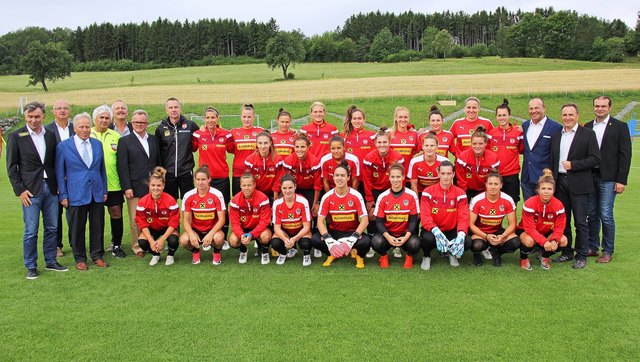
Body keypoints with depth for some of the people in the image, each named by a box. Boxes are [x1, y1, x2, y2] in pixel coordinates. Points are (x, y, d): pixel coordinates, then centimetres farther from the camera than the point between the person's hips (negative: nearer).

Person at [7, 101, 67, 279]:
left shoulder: (50, 135, 8)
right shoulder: (16, 136, -2)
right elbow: (11, 166, -2)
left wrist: (58, 185, 6)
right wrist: (20, 190, -8)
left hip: (51, 189, 4)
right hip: (31, 191, -4)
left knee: (52, 228, 11)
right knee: (31, 231, 0)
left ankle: (51, 261, 24)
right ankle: (31, 266, 13)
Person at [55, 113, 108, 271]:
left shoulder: (97, 144, 7)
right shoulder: (63, 146, -3)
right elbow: (59, 173, 0)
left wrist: (104, 191, 10)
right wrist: (63, 195, -3)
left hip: (97, 193, 3)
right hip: (76, 194, -3)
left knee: (98, 226, 8)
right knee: (78, 228, 6)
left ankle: (97, 255, 22)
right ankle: (80, 259, 19)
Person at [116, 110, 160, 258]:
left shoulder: (153, 139, 14)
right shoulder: (124, 141, 1)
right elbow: (122, 166, -5)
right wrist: (127, 187, -11)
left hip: (153, 186, 3)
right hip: (135, 187, -3)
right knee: (136, 219, 2)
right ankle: (137, 246, 14)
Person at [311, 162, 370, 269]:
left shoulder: (356, 196, -13)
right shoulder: (327, 197, -9)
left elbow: (365, 221, -15)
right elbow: (320, 221, -10)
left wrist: (352, 239, -29)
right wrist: (329, 240, -27)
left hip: (352, 232, -1)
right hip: (334, 232, 2)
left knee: (366, 241, -33)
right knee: (315, 239, -26)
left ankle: (359, 256, 6)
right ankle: (332, 254, 7)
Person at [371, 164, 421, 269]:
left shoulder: (411, 195, -7)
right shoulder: (383, 197, -4)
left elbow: (413, 219, -5)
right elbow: (379, 221, -4)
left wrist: (406, 236, -20)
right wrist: (388, 237, -22)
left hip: (405, 233, 0)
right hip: (388, 233, 1)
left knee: (414, 243, -33)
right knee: (376, 242, -31)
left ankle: (409, 256, 7)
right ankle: (384, 256, 7)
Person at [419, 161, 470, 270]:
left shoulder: (460, 193, -4)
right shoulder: (428, 192, -9)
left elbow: (463, 217, -12)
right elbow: (425, 216, -18)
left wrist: (461, 235, -33)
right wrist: (436, 231, -37)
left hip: (451, 231, 2)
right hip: (433, 231, -2)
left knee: (467, 241, -25)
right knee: (427, 238, -35)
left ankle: (452, 253, 12)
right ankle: (426, 257, 3)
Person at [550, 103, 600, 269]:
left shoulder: (588, 134, -2)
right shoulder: (556, 136, 13)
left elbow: (595, 159, -8)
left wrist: (573, 165, -15)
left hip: (578, 184, -5)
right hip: (560, 183, 5)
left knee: (580, 222, -1)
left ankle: (581, 256, 9)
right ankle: (567, 252, 23)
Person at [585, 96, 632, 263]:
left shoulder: (620, 127, -2)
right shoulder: (587, 127, 10)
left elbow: (625, 155, -5)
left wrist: (621, 180, -10)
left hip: (608, 178, -4)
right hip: (589, 176, 4)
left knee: (606, 215, -4)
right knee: (592, 214, 10)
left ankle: (608, 251, 8)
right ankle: (592, 247, 21)